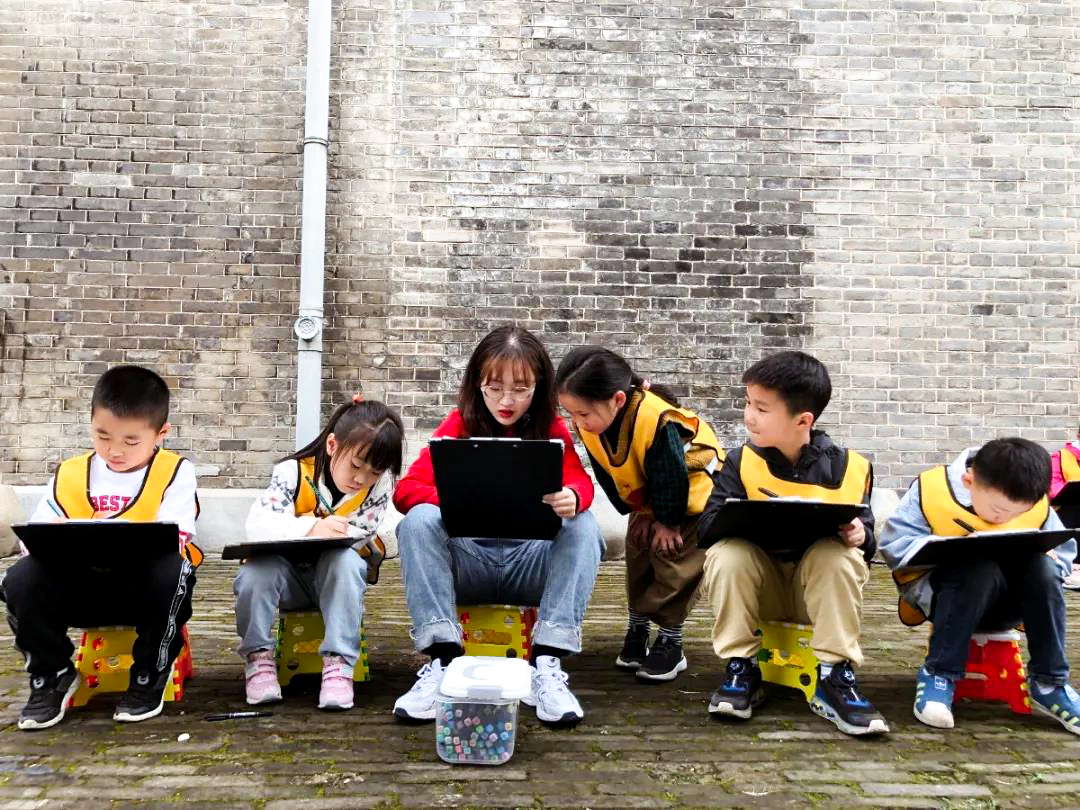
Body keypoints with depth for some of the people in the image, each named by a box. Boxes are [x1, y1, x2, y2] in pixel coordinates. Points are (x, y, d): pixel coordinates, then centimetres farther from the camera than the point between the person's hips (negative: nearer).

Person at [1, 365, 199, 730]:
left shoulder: (175, 473, -7)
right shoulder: (70, 474, 5)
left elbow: (172, 542, -18)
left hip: (149, 588, -3)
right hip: (84, 585, 3)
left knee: (169, 569, -37)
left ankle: (150, 675, -11)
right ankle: (52, 675, 3)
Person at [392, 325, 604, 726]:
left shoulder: (550, 427, 3)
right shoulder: (460, 423, 1)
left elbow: (579, 479, -16)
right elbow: (405, 489, -10)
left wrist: (571, 497, -42)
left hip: (531, 563, 0)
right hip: (466, 561, 0)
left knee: (583, 526, -26)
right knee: (420, 520, -27)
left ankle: (547, 666, -31)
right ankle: (441, 660, -31)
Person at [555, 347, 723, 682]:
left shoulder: (658, 421, -43)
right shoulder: (589, 426, -21)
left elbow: (671, 477, -30)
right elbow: (607, 476, -5)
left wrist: (668, 522, -18)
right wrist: (638, 513, -2)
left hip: (694, 489, -7)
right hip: (647, 498, 7)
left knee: (674, 557, -9)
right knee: (638, 553, 8)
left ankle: (670, 643, 3)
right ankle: (637, 630, 24)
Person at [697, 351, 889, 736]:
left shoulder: (848, 468, -5)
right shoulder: (742, 462, -4)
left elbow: (866, 540, -1)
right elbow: (709, 523, -13)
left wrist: (860, 536, -25)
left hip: (820, 585, 0)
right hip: (757, 584, 1)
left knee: (838, 554, -30)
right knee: (726, 554, -29)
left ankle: (834, 675, -22)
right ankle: (742, 668, -15)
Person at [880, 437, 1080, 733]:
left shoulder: (1038, 507, -8)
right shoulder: (931, 490, -19)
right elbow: (894, 546, -21)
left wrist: (1042, 558, -23)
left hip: (1005, 601, 4)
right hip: (939, 594, -3)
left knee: (1043, 568, -26)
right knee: (979, 570, -36)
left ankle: (1049, 684, -14)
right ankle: (938, 675, -22)